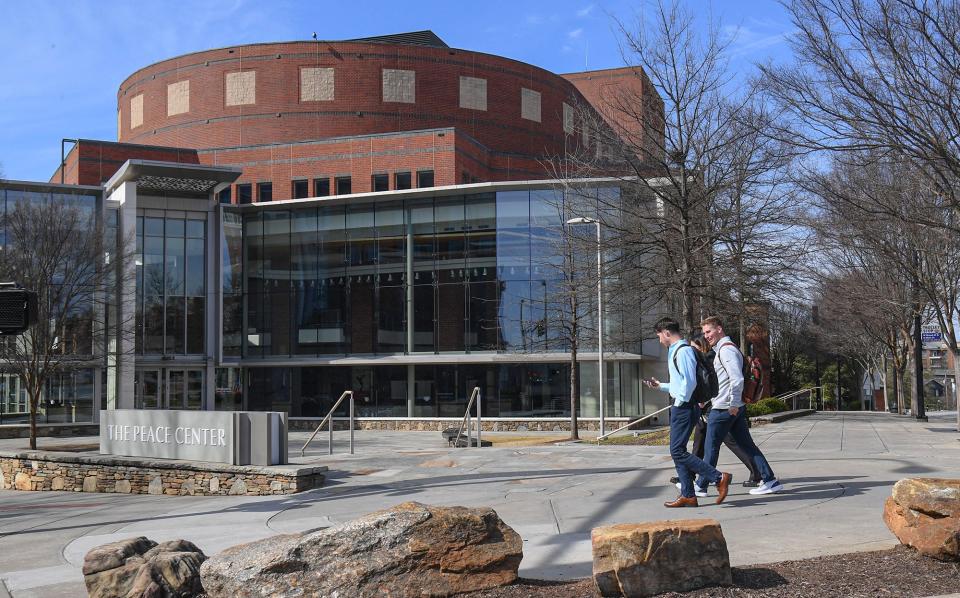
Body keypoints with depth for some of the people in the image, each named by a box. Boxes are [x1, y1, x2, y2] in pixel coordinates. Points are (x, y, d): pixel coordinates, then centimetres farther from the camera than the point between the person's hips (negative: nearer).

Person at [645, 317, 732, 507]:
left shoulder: (683, 351, -14)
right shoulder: (675, 351, 19)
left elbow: (690, 382, -21)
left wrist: (679, 402, -14)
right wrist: (660, 385, 23)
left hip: (684, 407, -10)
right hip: (680, 408, 10)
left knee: (678, 452, -11)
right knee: (678, 452, 9)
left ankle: (719, 477, -10)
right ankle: (688, 495, 12)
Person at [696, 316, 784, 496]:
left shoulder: (726, 350, -14)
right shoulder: (724, 349, 18)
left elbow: (737, 379, -24)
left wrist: (734, 404, -22)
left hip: (724, 409, -10)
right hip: (734, 408, 10)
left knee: (710, 448, 2)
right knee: (747, 445, 9)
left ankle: (701, 485, 11)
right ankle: (770, 481, 7)